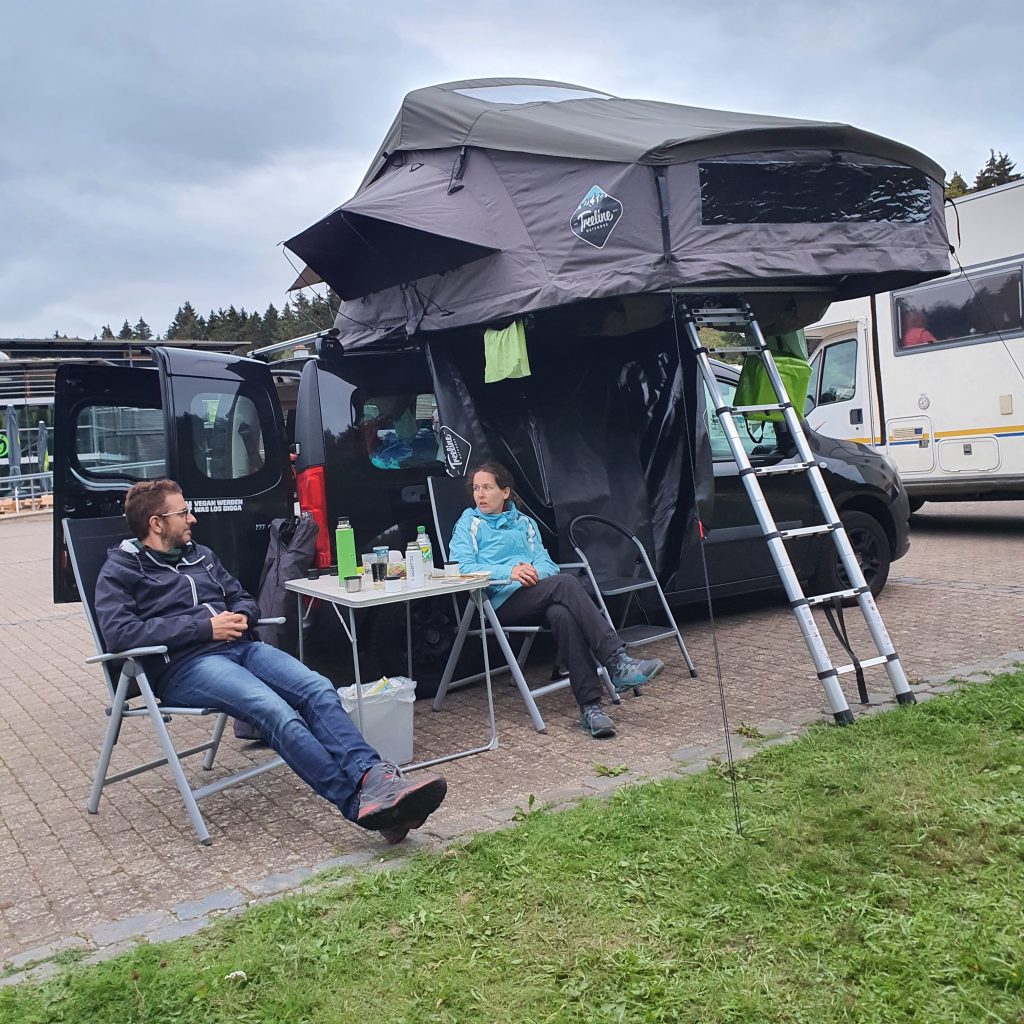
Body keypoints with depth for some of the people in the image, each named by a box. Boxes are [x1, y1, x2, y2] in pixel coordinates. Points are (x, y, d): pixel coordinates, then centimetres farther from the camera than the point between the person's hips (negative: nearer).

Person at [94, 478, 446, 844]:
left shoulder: (200, 555, 25)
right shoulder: (120, 570, 6)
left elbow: (244, 599, 29)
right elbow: (118, 633, -11)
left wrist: (240, 616, 2)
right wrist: (204, 626, -13)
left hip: (240, 646, 6)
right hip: (184, 665, -6)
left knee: (318, 689, -24)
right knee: (275, 710, -33)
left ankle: (375, 778, -38)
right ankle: (360, 801, -40)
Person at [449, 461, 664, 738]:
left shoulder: (524, 522, 29)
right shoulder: (469, 523, 16)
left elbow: (546, 562, 16)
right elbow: (462, 567, -2)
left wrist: (534, 572, -10)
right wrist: (509, 572, -17)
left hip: (535, 596, 4)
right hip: (501, 602, -3)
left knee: (563, 614, -35)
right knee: (565, 583, -31)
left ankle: (590, 706, -40)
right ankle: (617, 662, -38)